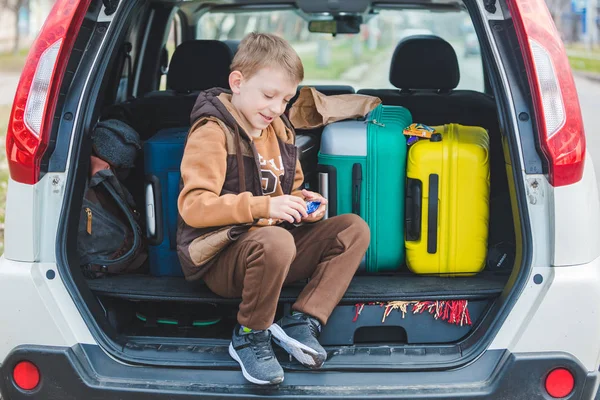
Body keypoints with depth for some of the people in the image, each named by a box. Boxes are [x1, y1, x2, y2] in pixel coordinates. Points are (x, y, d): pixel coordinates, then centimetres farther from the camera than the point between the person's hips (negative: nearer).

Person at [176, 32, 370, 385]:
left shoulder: (279, 128, 13)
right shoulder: (212, 132, -12)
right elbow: (193, 206, -22)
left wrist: (300, 201, 1)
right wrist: (262, 207, -30)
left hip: (271, 244, 8)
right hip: (221, 258, -8)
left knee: (354, 228, -6)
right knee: (275, 241, -40)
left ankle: (303, 322, -15)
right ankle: (250, 337, -15)